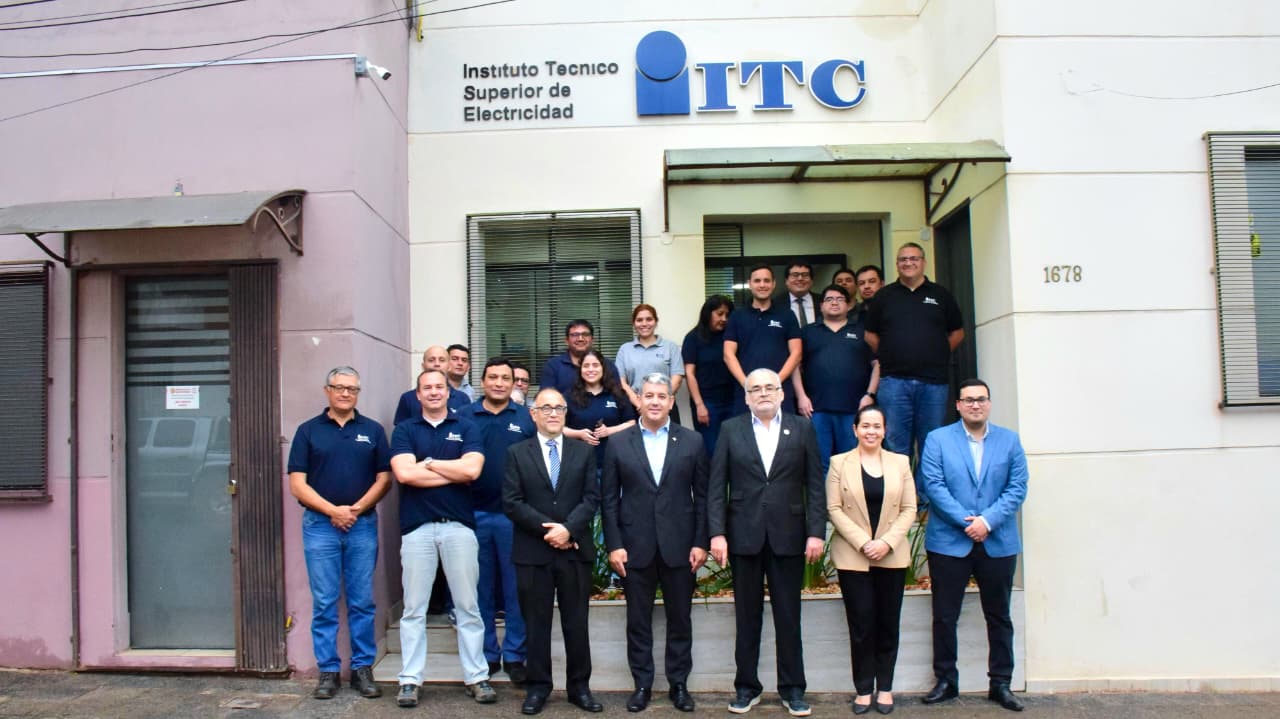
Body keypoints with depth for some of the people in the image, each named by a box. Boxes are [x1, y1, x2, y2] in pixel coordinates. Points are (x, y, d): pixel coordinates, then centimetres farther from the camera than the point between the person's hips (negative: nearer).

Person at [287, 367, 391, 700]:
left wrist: (357, 509, -10)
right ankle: (328, 670, 13)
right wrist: (333, 511, -11)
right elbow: (297, 484, -1)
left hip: (363, 525, 1)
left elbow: (384, 479, 4)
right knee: (324, 603, 4)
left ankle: (363, 667, 15)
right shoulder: (308, 430, 4)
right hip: (320, 525, -1)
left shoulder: (372, 430, 7)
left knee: (362, 602, 5)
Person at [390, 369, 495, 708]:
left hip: (459, 525, 0)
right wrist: (455, 473, -8)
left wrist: (428, 463, -4)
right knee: (413, 609, 6)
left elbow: (472, 469, -10)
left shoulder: (467, 427, 6)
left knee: (468, 607, 6)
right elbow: (404, 474, -10)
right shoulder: (404, 430, 7)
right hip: (417, 527, 0)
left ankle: (476, 677, 14)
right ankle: (410, 680, 15)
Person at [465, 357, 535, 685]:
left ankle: (514, 655, 16)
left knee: (516, 589, 5)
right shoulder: (464, 417, 5)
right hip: (474, 514, 1)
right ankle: (486, 655, 22)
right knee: (481, 590, 10)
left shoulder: (526, 419, 4)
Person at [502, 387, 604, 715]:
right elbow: (511, 502, -5)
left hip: (576, 551, 1)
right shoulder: (516, 453, 3)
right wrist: (546, 529, -13)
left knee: (577, 623, 8)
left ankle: (579, 686, 19)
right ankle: (538, 686, 20)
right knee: (536, 624, 7)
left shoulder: (584, 451, 7)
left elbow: (592, 498, -1)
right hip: (533, 552, -1)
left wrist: (568, 528, -15)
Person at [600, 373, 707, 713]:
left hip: (680, 546, 0)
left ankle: (679, 684, 23)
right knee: (638, 621, 8)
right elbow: (609, 499, 2)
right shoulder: (618, 443, 2)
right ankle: (642, 684, 21)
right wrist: (614, 545, -5)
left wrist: (700, 542, -3)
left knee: (680, 620, 9)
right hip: (635, 547, 0)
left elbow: (702, 496, 3)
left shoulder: (692, 441, 2)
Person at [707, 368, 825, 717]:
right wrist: (717, 533, -8)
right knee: (747, 616, 9)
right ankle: (747, 686, 21)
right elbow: (716, 486, 0)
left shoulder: (802, 428, 4)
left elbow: (814, 485, 1)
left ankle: (793, 688, 20)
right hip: (744, 536, 0)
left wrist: (816, 532, -6)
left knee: (789, 616, 7)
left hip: (788, 536, 0)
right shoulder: (731, 429, 4)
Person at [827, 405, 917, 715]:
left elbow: (909, 509, 3)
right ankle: (863, 689, 12)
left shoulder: (900, 463, 7)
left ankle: (885, 688, 19)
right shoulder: (839, 463, 2)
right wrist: (863, 542, -13)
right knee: (861, 625, 0)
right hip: (852, 557, -2)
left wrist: (887, 542, -10)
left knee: (888, 624, 7)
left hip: (892, 557, 2)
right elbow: (834, 509, -3)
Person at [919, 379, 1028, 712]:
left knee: (999, 617, 10)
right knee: (945, 617, 5)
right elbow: (933, 485, -7)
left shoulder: (1010, 441, 7)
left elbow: (1017, 488, -1)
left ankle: (1001, 683, 21)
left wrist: (987, 521, -14)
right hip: (948, 543, -1)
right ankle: (946, 681, 18)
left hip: (998, 544, 2)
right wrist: (966, 521, -16)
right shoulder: (937, 439, 2)